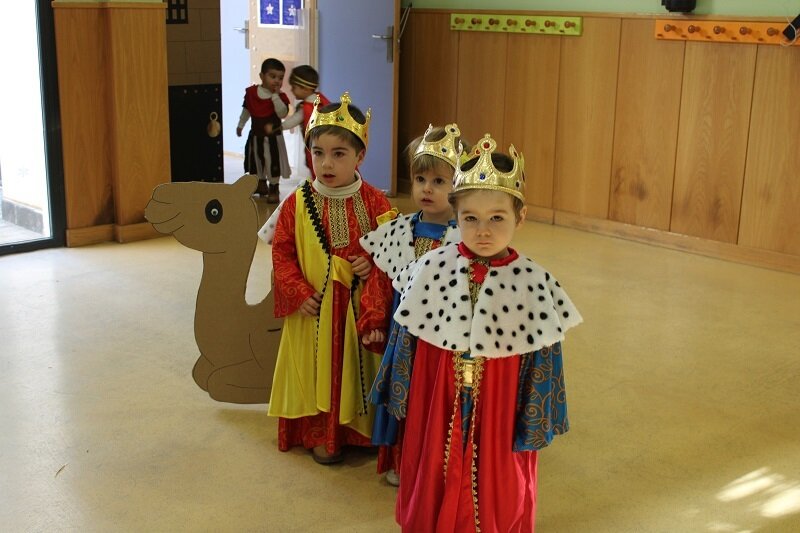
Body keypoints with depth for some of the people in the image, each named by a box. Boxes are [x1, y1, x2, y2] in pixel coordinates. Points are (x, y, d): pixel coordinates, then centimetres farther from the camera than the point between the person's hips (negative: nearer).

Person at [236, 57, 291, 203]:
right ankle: (262, 184, 38)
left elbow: (282, 113, -27)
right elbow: (246, 110, 10)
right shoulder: (251, 92, -4)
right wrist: (240, 125, 17)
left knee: (273, 163, 0)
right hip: (255, 136, 4)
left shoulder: (281, 97, -13)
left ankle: (273, 189, 14)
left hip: (273, 137, -4)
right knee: (256, 161, 17)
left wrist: (275, 95, -29)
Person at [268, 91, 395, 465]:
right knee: (318, 368, 10)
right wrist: (299, 292, -10)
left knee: (358, 369, 11)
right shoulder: (298, 203, -5)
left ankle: (361, 430, 30)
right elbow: (282, 253, -2)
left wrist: (374, 264, -20)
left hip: (361, 306, 0)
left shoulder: (374, 203, -6)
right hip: (314, 308, 0)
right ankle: (321, 434, 25)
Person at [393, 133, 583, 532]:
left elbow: (543, 367, -6)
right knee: (435, 496, 17)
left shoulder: (533, 284, -13)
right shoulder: (431, 270, -8)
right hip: (437, 417, 2)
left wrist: (534, 430, -2)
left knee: (497, 499, 15)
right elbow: (409, 350, 3)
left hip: (499, 421, -1)